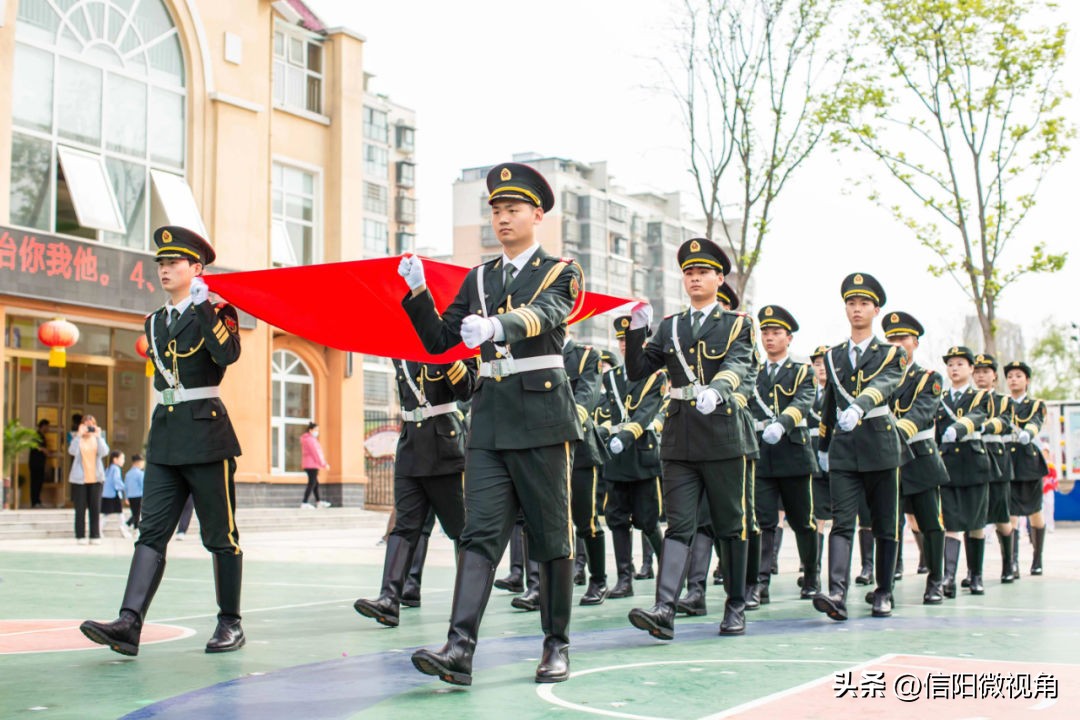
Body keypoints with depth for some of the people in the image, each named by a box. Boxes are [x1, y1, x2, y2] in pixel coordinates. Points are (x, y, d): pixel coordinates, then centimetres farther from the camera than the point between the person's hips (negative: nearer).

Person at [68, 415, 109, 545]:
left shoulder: (98, 438, 8)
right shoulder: (77, 438, 2)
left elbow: (104, 452, -10)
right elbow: (72, 451, -18)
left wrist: (98, 436, -16)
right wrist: (79, 435, -21)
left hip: (96, 478, 2)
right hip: (79, 479, -2)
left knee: (95, 508, 2)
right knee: (80, 509, 1)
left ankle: (95, 536, 7)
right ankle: (80, 537, 5)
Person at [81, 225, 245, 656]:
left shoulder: (217, 311, -3)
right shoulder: (155, 322, 17)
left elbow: (229, 354, -22)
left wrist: (203, 306, -23)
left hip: (206, 434, -6)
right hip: (164, 438, 6)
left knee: (220, 535, 2)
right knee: (151, 532, -4)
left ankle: (230, 623, 13)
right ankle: (129, 624, -12)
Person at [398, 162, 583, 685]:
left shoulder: (560, 272, 1)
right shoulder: (479, 278, 16)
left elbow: (542, 315, -22)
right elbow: (439, 340, 11)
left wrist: (496, 325, -42)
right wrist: (418, 293, -5)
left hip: (542, 416, -4)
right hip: (489, 420, 4)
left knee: (552, 537, 3)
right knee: (480, 534, -6)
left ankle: (556, 645, 15)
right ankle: (459, 648, -13)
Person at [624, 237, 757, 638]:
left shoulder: (738, 325, 5)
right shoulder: (669, 328, 15)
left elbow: (738, 366, -14)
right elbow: (636, 372, 9)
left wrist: (715, 389, -36)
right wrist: (636, 330, -7)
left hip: (724, 435, -2)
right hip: (680, 439, 2)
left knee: (731, 526, 5)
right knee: (679, 526, -4)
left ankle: (736, 608, 17)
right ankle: (664, 611, -14)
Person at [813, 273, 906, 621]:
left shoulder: (891, 354, 1)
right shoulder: (833, 355, 13)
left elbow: (884, 385, -20)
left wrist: (859, 406, -40)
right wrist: (823, 445, 25)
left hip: (880, 447, -2)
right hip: (843, 449, 2)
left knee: (884, 526, 6)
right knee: (842, 523, -10)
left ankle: (884, 594, 19)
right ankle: (837, 595, -21)